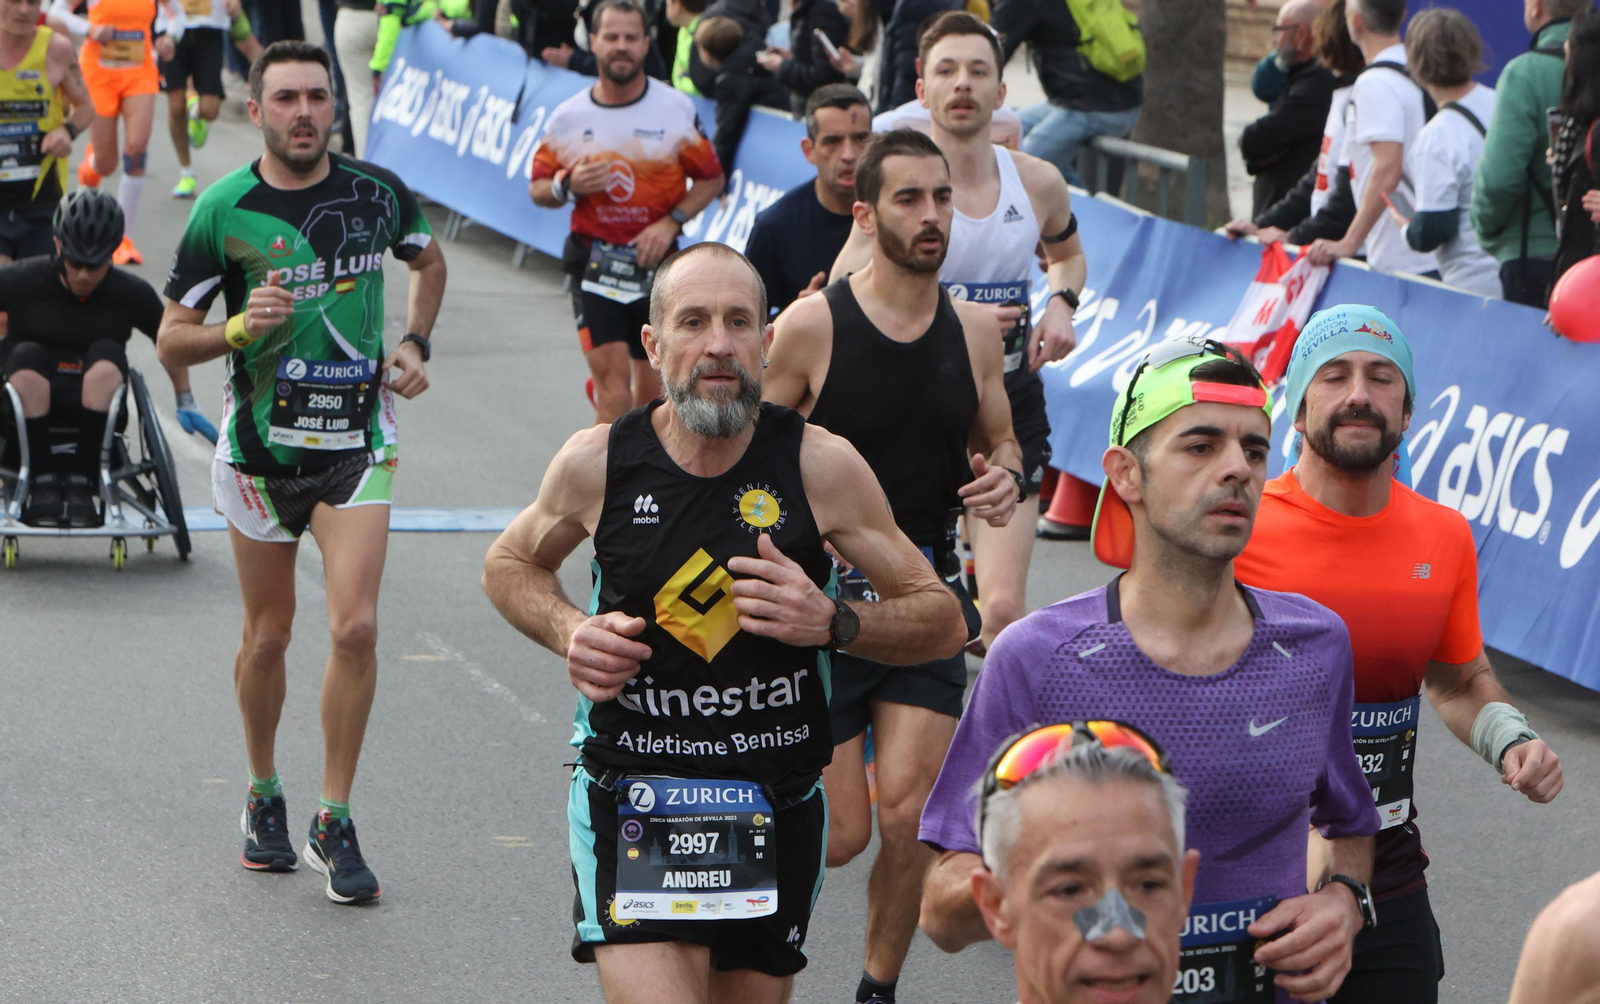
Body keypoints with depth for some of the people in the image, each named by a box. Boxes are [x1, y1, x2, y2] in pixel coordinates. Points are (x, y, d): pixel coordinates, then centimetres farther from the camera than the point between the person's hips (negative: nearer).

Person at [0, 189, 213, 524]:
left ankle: (81, 481, -29)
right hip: (32, 396, -1)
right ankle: (44, 479, -24)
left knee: (107, 356, -30)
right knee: (28, 357, -33)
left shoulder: (132, 293, -3)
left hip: (96, 398, 1)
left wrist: (185, 402, 18)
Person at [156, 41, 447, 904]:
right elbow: (171, 340, -2)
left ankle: (334, 825, -1)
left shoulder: (377, 193, -2)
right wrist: (241, 328, -21)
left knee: (355, 627, -13)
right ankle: (263, 796, 34)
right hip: (260, 442, 0)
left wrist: (415, 342, 6)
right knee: (268, 635, 10)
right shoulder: (222, 210, -8)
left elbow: (428, 259, 21)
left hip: (358, 439, 0)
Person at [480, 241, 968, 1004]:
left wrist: (832, 623, -18)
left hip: (777, 812, 2)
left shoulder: (822, 467, -7)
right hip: (632, 801, -1)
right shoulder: (598, 463, -5)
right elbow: (508, 566, 16)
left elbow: (943, 621, 1)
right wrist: (568, 631, -5)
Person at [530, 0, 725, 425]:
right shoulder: (568, 116, 1)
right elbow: (538, 189, 10)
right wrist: (567, 186, -13)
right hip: (594, 260, -1)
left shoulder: (677, 110, -1)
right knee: (611, 375, -13)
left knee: (652, 379, 9)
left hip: (657, 262, 1)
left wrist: (670, 222, -10)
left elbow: (712, 179, 5)